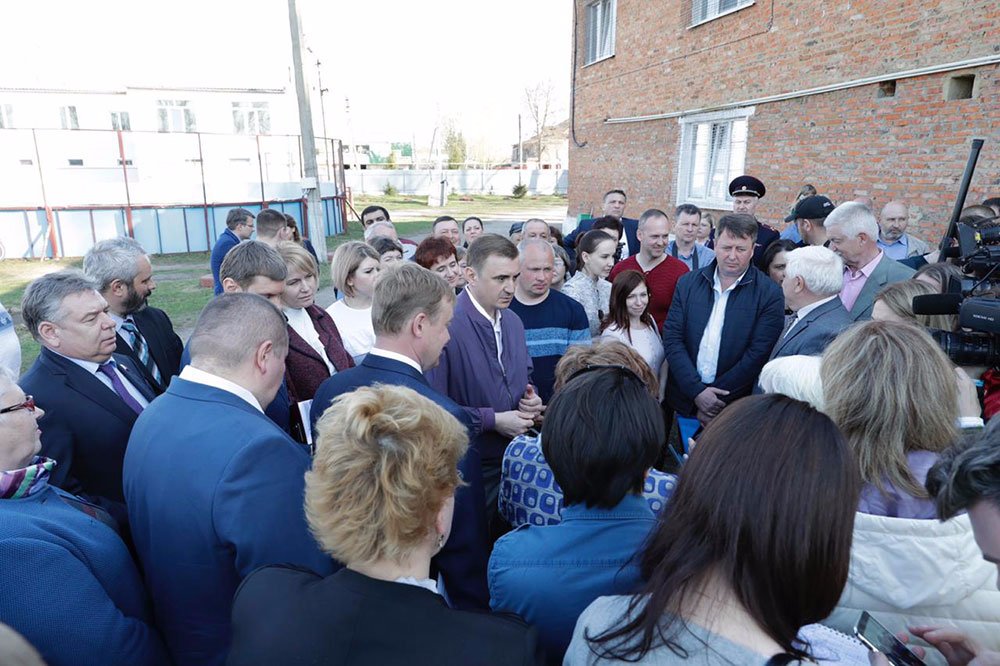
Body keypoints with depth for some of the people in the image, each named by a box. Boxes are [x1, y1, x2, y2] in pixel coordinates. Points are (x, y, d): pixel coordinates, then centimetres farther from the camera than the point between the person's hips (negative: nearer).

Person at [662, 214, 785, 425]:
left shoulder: (770, 294, -7)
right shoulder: (687, 283, 2)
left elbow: (758, 353, -11)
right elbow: (672, 339, -3)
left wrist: (717, 399, -14)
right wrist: (697, 391, -13)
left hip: (736, 408, -2)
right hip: (686, 399, 3)